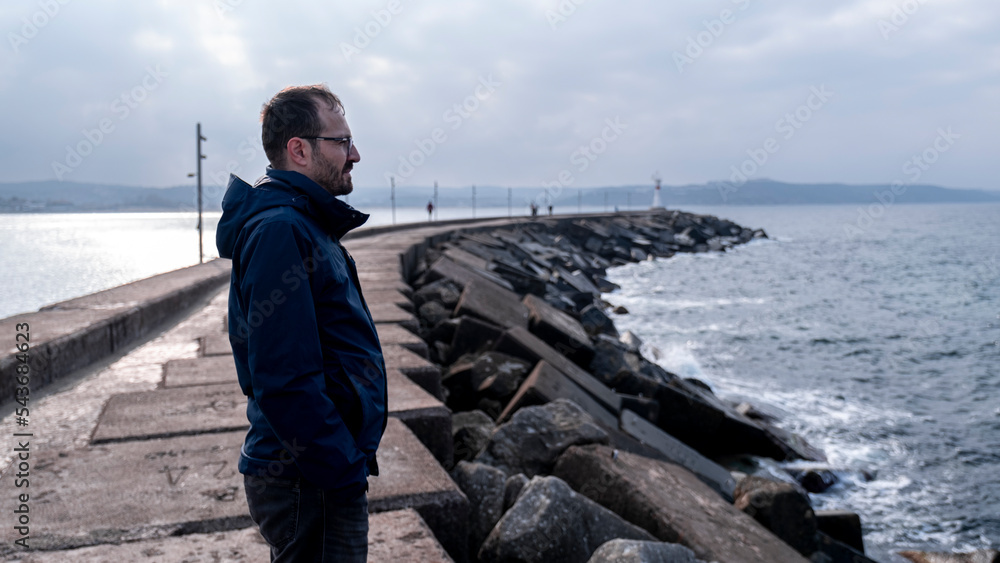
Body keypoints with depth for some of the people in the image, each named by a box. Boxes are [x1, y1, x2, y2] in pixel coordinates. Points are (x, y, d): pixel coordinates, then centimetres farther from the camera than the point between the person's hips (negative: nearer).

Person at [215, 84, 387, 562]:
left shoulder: (301, 223, 13)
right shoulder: (280, 229, -21)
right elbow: (286, 382, -26)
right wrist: (346, 472, -21)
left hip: (317, 474, 10)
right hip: (312, 486, -10)